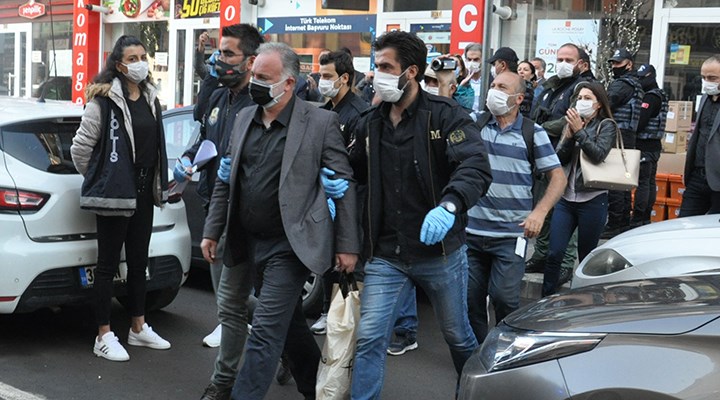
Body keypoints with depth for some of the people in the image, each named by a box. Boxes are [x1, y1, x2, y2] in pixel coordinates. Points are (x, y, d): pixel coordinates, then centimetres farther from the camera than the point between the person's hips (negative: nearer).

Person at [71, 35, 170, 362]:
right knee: (108, 264, 1)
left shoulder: (150, 99, 10)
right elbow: (81, 146, -10)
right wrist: (98, 179, 2)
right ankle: (104, 337, 10)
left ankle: (138, 328, 28)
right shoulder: (104, 99, -12)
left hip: (143, 191, 7)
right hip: (114, 193, -7)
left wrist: (157, 183, 14)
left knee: (138, 262, 15)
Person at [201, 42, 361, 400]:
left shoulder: (320, 122, -11)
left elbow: (344, 186, -9)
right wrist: (212, 230, 11)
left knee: (265, 332, -8)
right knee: (290, 325, 19)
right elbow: (226, 180, 13)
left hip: (289, 246, -6)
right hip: (250, 245, 6)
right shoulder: (244, 118, 7)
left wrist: (347, 245, -10)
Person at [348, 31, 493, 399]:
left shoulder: (446, 115, -11)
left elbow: (476, 167, -24)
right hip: (385, 255, 3)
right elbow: (357, 173, 18)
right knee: (369, 339, -3)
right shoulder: (370, 123, 5)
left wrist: (449, 206, -43)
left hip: (440, 250, -3)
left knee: (458, 336, 16)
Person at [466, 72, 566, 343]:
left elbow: (558, 176, 3)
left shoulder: (532, 133, 2)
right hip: (472, 230, 2)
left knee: (504, 297, -4)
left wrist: (539, 212, -12)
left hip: (511, 233, -2)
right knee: (471, 297, 8)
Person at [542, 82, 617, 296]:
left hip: (592, 200, -3)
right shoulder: (572, 122, 11)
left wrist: (579, 131, -18)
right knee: (554, 253, -3)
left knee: (586, 257, 6)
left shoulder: (606, 125, 0)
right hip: (566, 198, 4)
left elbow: (599, 154, -16)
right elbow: (560, 158, 4)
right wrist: (569, 136, -10)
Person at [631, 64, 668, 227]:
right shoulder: (660, 95, 17)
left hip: (645, 146, -10)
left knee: (642, 182, -10)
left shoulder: (650, 97, -14)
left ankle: (637, 220, -10)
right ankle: (646, 218, 19)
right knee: (650, 181, 12)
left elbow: (640, 122, -21)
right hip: (654, 145, 10)